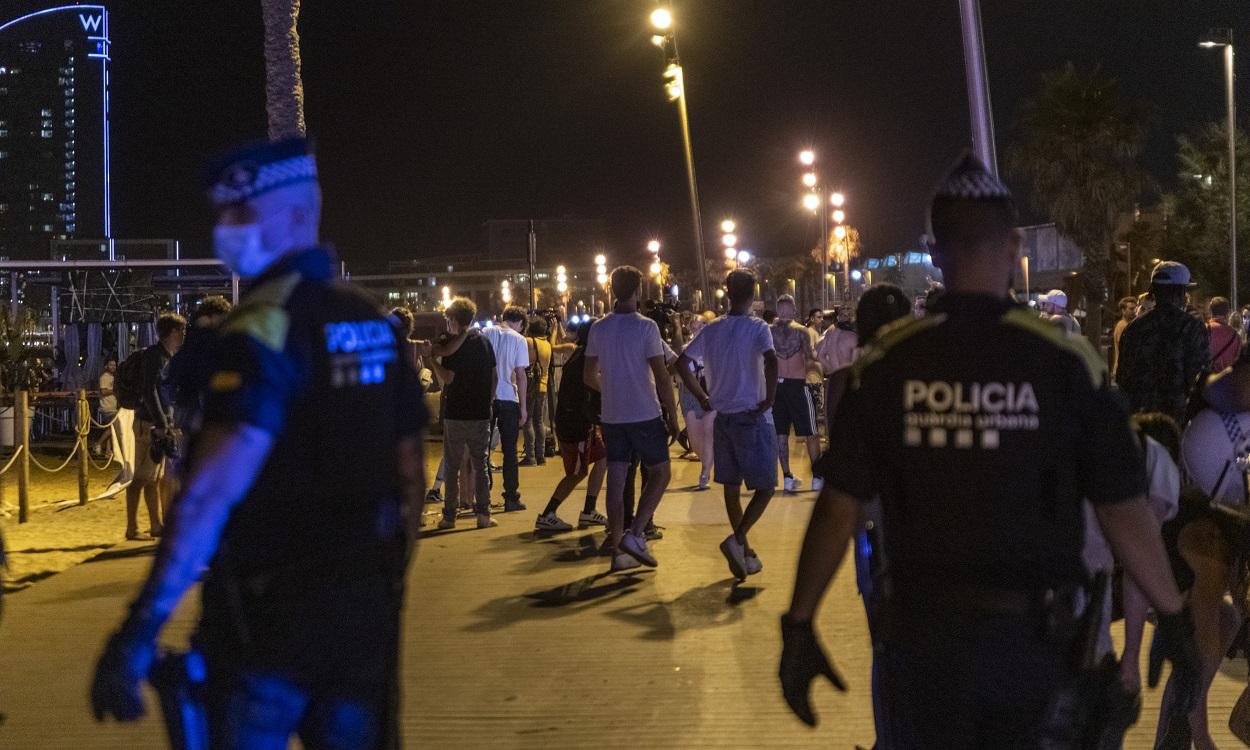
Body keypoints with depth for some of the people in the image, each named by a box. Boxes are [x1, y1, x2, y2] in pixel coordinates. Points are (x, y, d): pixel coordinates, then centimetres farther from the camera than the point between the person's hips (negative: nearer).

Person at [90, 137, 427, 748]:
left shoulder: (265, 325, -15)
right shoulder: (374, 324, 7)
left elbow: (215, 489, -25)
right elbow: (410, 474, 11)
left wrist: (141, 628, -26)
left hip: (267, 609, -6)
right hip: (365, 607, 7)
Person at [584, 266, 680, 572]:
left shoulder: (598, 329, 5)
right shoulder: (645, 327, -10)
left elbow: (590, 377, 10)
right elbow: (662, 376, -13)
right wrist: (673, 415, -6)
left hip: (612, 417, 5)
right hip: (645, 415, -5)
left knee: (616, 481, 6)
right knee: (660, 473, 9)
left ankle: (618, 551, 7)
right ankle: (635, 533, -6)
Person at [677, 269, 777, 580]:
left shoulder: (711, 330, 5)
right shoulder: (757, 327, -10)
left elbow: (682, 363, 2)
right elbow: (770, 360, -28)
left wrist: (702, 397, 9)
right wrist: (770, 398, -17)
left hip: (722, 416, 6)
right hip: (753, 417, -5)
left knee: (731, 487, 13)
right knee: (765, 487, 2)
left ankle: (745, 554, 19)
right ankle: (737, 539, -17)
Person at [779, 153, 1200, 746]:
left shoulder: (887, 362, -7)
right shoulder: (1065, 361, -10)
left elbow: (837, 509, -6)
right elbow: (1124, 511, -6)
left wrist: (799, 626, 2)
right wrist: (1174, 618, 5)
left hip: (921, 632, 1)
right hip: (1031, 635, -1)